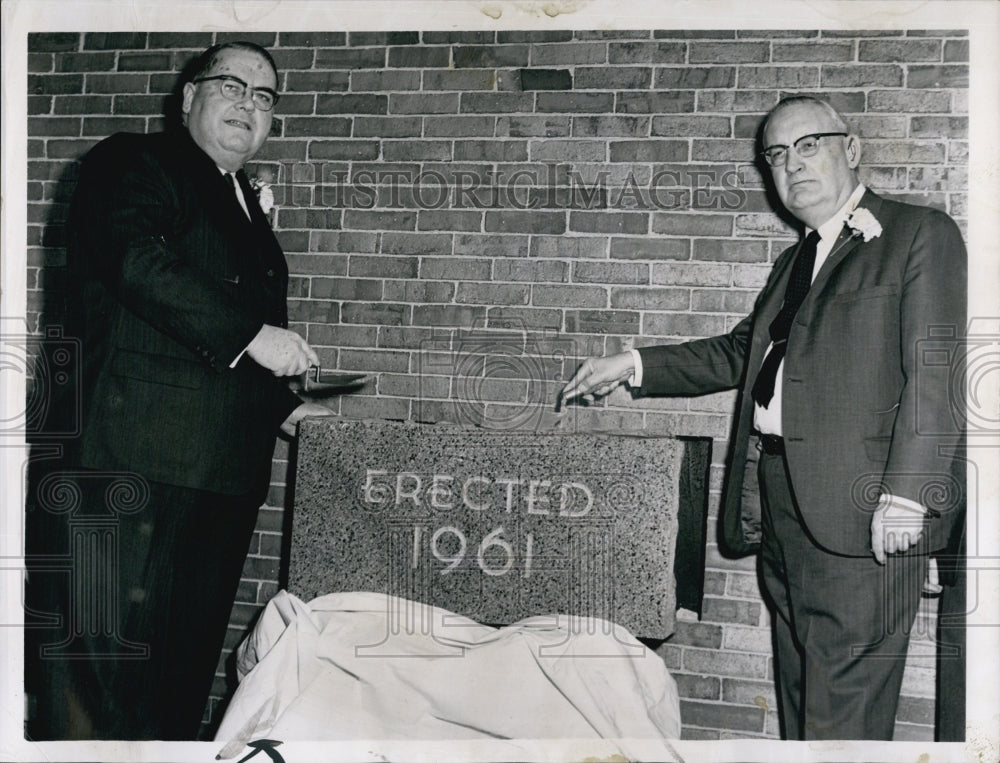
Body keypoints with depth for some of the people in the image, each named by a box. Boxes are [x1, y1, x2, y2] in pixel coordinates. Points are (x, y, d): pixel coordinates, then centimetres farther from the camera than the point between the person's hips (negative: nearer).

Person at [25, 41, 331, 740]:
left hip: (226, 477, 8)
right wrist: (250, 332, -21)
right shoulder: (133, 163, 2)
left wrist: (281, 405, 16)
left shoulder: (247, 209, 25)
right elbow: (135, 259, -18)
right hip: (135, 465, -7)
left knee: (184, 679, 11)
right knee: (103, 665, -4)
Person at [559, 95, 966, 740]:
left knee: (844, 713, -5)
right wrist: (633, 366, 19)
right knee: (799, 694, 13)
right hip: (780, 500, 8)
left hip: (862, 510, -7)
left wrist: (907, 493, -19)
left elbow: (935, 373, -10)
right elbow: (740, 353, 28)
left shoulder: (922, 235, -1)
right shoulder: (796, 260, 23)